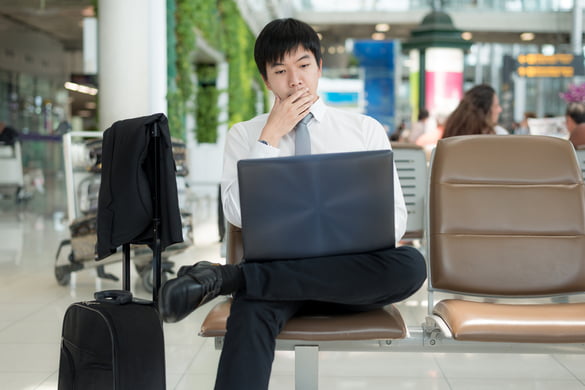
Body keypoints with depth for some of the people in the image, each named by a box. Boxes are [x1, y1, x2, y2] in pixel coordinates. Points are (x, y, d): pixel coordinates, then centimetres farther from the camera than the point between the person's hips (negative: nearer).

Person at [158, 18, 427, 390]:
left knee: (411, 264, -34)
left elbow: (395, 214, 9)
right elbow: (238, 213, -1)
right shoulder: (244, 134, 13)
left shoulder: (366, 129, 14)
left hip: (350, 269, 2)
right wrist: (270, 137, -4)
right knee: (252, 308, -39)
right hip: (274, 264, -2)